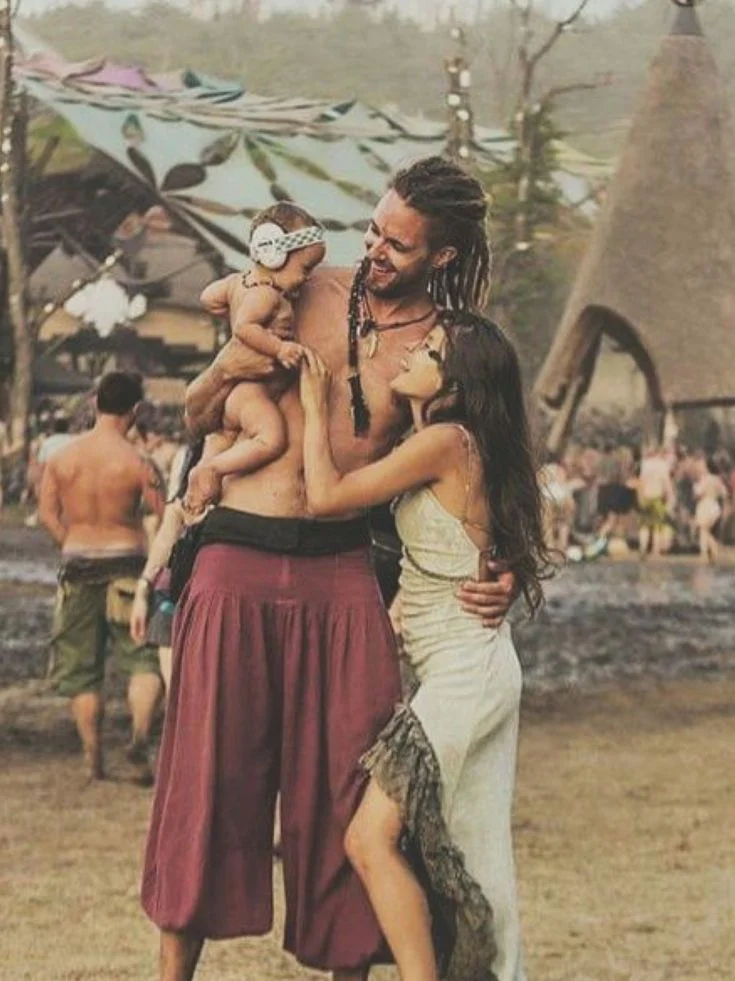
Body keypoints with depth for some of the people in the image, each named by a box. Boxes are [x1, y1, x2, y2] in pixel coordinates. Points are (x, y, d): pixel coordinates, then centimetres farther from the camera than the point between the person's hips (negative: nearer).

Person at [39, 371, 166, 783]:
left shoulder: (61, 458, -2)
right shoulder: (138, 464, -12)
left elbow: (48, 513, 2)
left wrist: (75, 546, 12)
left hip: (78, 566, 3)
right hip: (127, 564, -3)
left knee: (81, 668, 12)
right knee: (145, 658, 5)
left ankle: (94, 760, 12)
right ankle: (140, 737, -18)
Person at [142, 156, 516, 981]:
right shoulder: (306, 296, 4)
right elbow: (198, 417, 12)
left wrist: (498, 577, -7)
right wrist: (228, 370, -10)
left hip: (342, 575, 0)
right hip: (237, 563, 0)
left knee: (345, 781, 1)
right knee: (207, 772, -2)